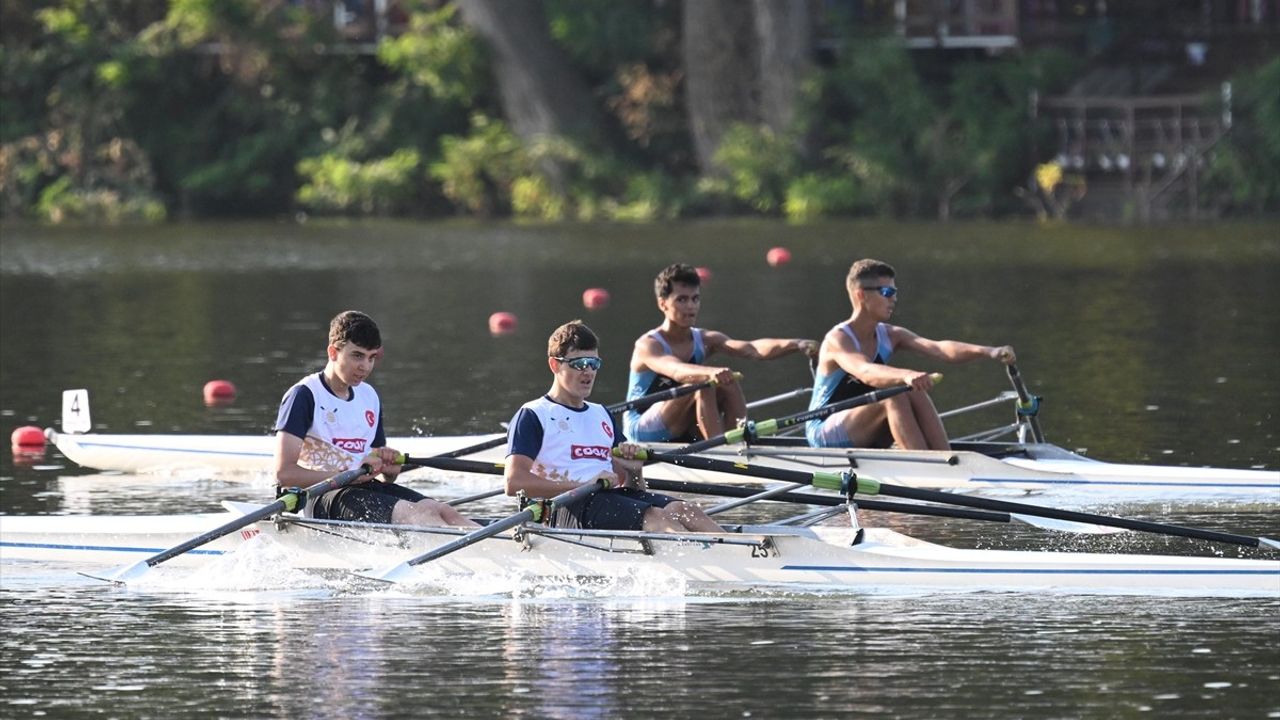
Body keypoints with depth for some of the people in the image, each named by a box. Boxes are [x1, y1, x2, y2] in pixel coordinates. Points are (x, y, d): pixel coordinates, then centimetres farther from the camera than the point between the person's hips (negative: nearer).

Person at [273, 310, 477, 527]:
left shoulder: (369, 397, 19)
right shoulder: (305, 395, -5)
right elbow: (284, 473, -15)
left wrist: (390, 470, 1)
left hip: (365, 489, 8)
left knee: (442, 511, -19)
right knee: (414, 514, -31)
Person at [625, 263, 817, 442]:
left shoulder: (705, 340, -1)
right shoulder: (647, 346, -17)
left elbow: (752, 349, -17)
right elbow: (676, 370, -39)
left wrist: (795, 345, -35)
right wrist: (710, 373, -60)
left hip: (682, 433, 6)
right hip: (642, 431, -6)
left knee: (729, 386, -16)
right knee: (703, 384, -27)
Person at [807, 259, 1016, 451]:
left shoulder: (890, 336, 2)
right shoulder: (837, 340, -18)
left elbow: (939, 349, -13)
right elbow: (865, 372, -40)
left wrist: (987, 352, -30)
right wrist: (905, 376, -60)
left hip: (865, 441, 7)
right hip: (824, 434, -7)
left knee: (916, 395, -18)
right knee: (894, 396, -29)